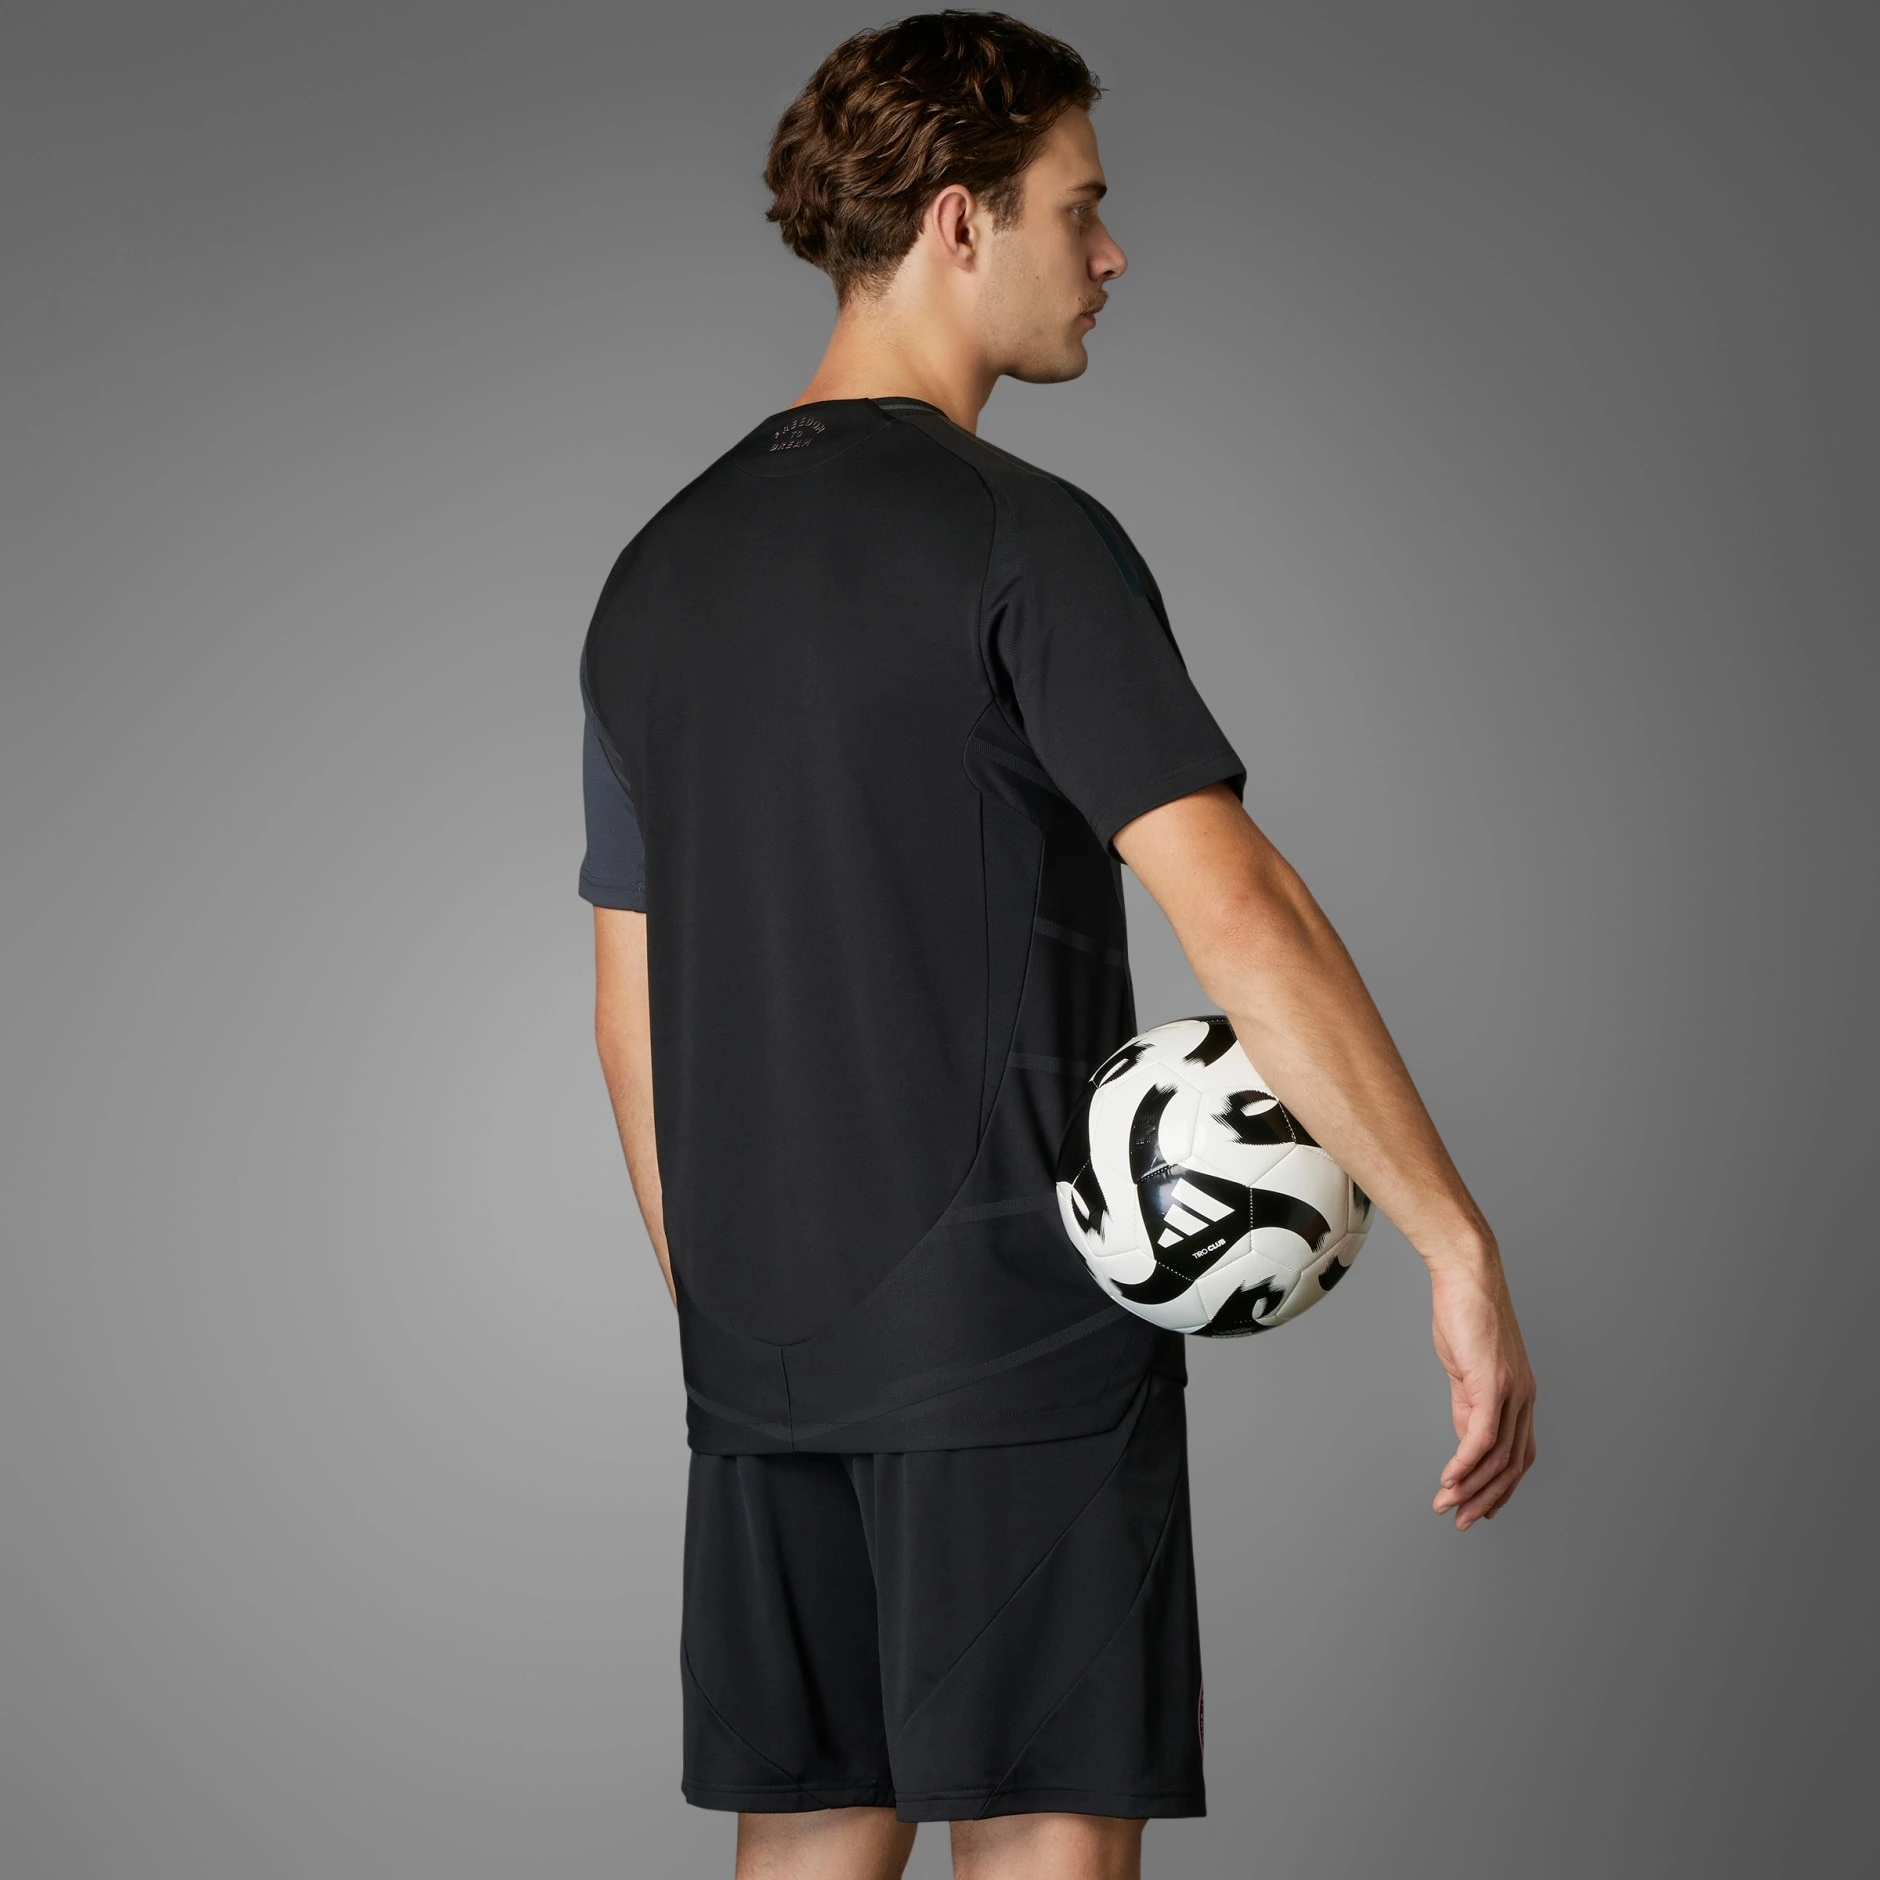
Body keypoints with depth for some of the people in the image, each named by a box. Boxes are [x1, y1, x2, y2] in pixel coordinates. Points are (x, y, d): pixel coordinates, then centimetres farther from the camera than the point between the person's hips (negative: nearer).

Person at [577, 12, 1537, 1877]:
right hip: (1017, 1338, -7)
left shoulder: (661, 569, 12)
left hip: (764, 1368, 7)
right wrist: (1458, 1246, -19)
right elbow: (1231, 908, -21)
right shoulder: (1017, 538, -11)